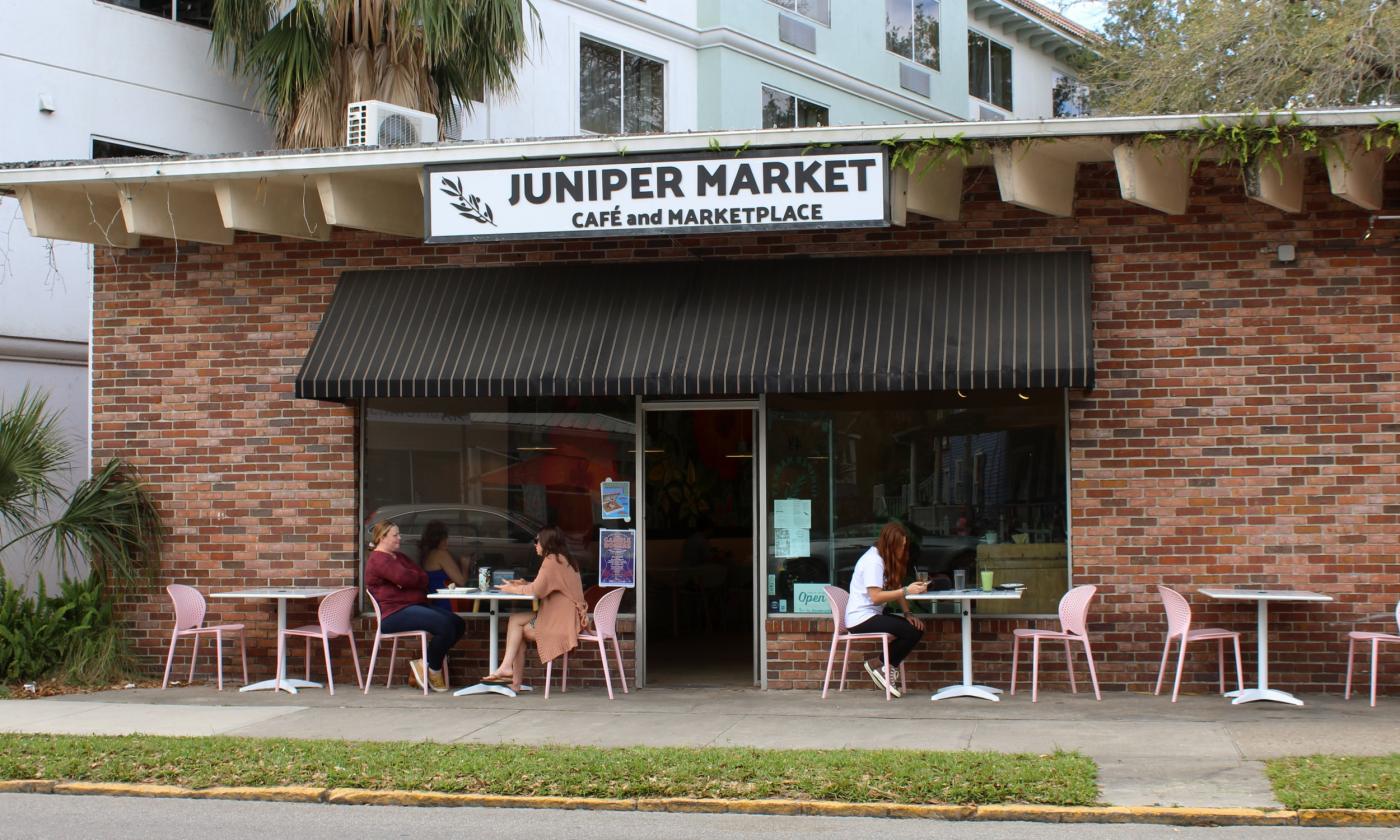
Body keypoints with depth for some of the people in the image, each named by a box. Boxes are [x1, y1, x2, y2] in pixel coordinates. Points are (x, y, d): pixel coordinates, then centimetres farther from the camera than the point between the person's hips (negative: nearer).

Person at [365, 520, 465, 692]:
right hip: (394, 614, -10)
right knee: (445, 625, -27)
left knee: (458, 624, -4)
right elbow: (405, 578, -20)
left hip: (415, 606, 10)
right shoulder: (378, 559, -5)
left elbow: (424, 578, 12)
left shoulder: (399, 556, 25)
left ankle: (425, 663, -1)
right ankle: (434, 670, -8)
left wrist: (411, 579, -10)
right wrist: (416, 578, 2)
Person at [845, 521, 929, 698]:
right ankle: (881, 665, -3)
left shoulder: (888, 559, 13)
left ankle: (886, 667, 1)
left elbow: (895, 590, 11)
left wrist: (908, 614, -3)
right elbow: (876, 597, -24)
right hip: (861, 618, -9)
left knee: (918, 628, -6)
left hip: (874, 615, 9)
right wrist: (907, 590, -29)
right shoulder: (873, 561, -17)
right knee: (912, 632, -20)